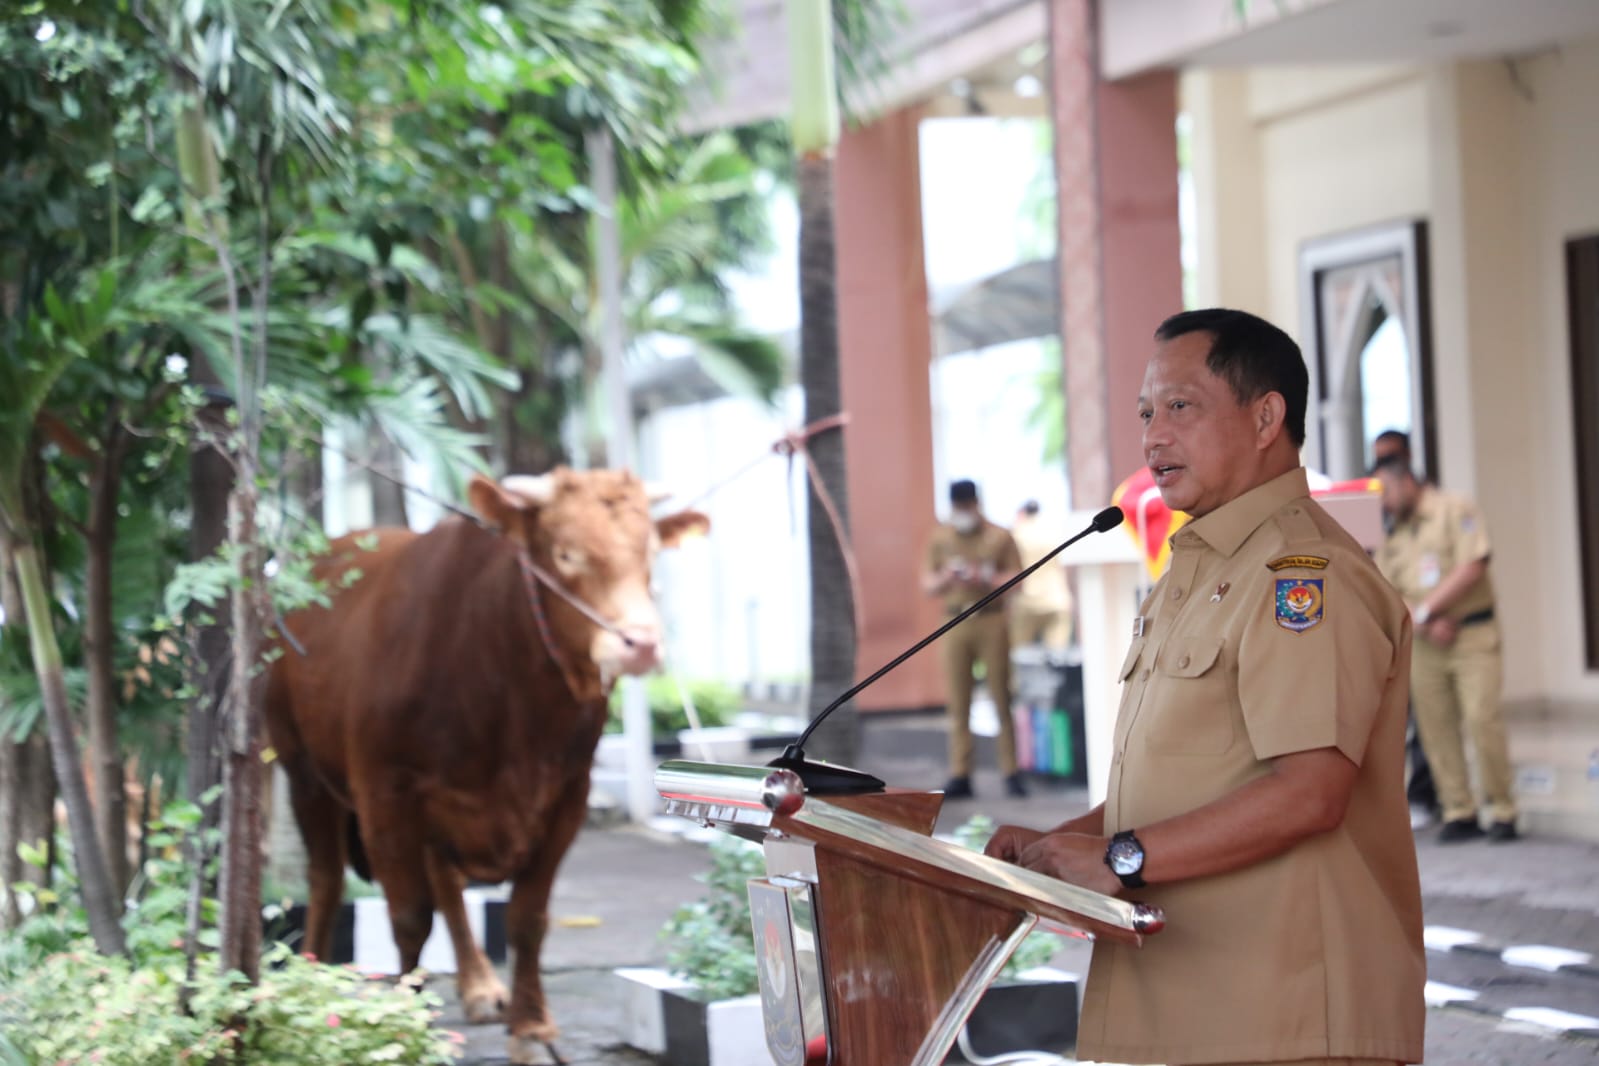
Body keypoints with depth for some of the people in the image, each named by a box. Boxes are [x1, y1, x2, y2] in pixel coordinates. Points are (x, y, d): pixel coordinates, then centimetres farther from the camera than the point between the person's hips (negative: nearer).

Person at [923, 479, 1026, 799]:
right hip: (955, 624, 2)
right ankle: (960, 776, 0)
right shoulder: (939, 539, 14)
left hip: (991, 620, -2)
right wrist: (945, 579, -9)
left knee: (1001, 698, -4)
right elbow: (927, 584, 12)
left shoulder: (999, 537, 6)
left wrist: (986, 580, -14)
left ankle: (1011, 773, 1)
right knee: (958, 703, -1)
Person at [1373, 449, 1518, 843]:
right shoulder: (1392, 534, 14)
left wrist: (1424, 610, -10)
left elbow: (1472, 568, -10)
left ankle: (1501, 811, -4)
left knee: (1482, 719, -12)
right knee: (1435, 729, 0)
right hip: (1423, 644, 5)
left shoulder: (1455, 510, -1)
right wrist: (1428, 624, -10)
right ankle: (1458, 813, 5)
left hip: (1473, 636, -5)